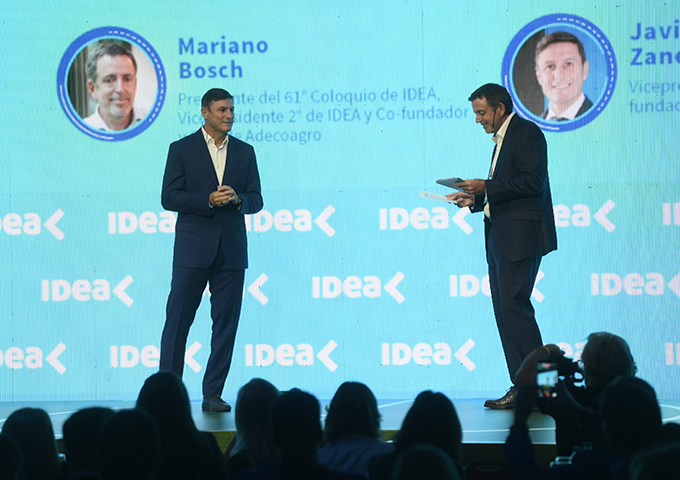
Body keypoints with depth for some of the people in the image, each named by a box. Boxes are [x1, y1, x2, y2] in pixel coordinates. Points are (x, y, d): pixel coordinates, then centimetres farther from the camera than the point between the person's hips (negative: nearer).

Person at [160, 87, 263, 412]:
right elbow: (169, 198, -4)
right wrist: (209, 200, -16)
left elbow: (256, 200, 10)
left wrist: (237, 199, -12)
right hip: (193, 250, -3)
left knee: (226, 324, 1)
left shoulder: (244, 152, 12)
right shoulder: (181, 150, 2)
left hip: (231, 251, 3)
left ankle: (213, 394, 8)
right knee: (178, 321, -1)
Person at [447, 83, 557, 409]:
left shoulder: (527, 133, -7)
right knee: (504, 310, 6)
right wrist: (475, 199, 10)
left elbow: (532, 182, -18)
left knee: (514, 305, -14)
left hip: (520, 235, -10)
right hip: (499, 236, 10)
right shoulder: (502, 139, 22)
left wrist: (486, 186, -16)